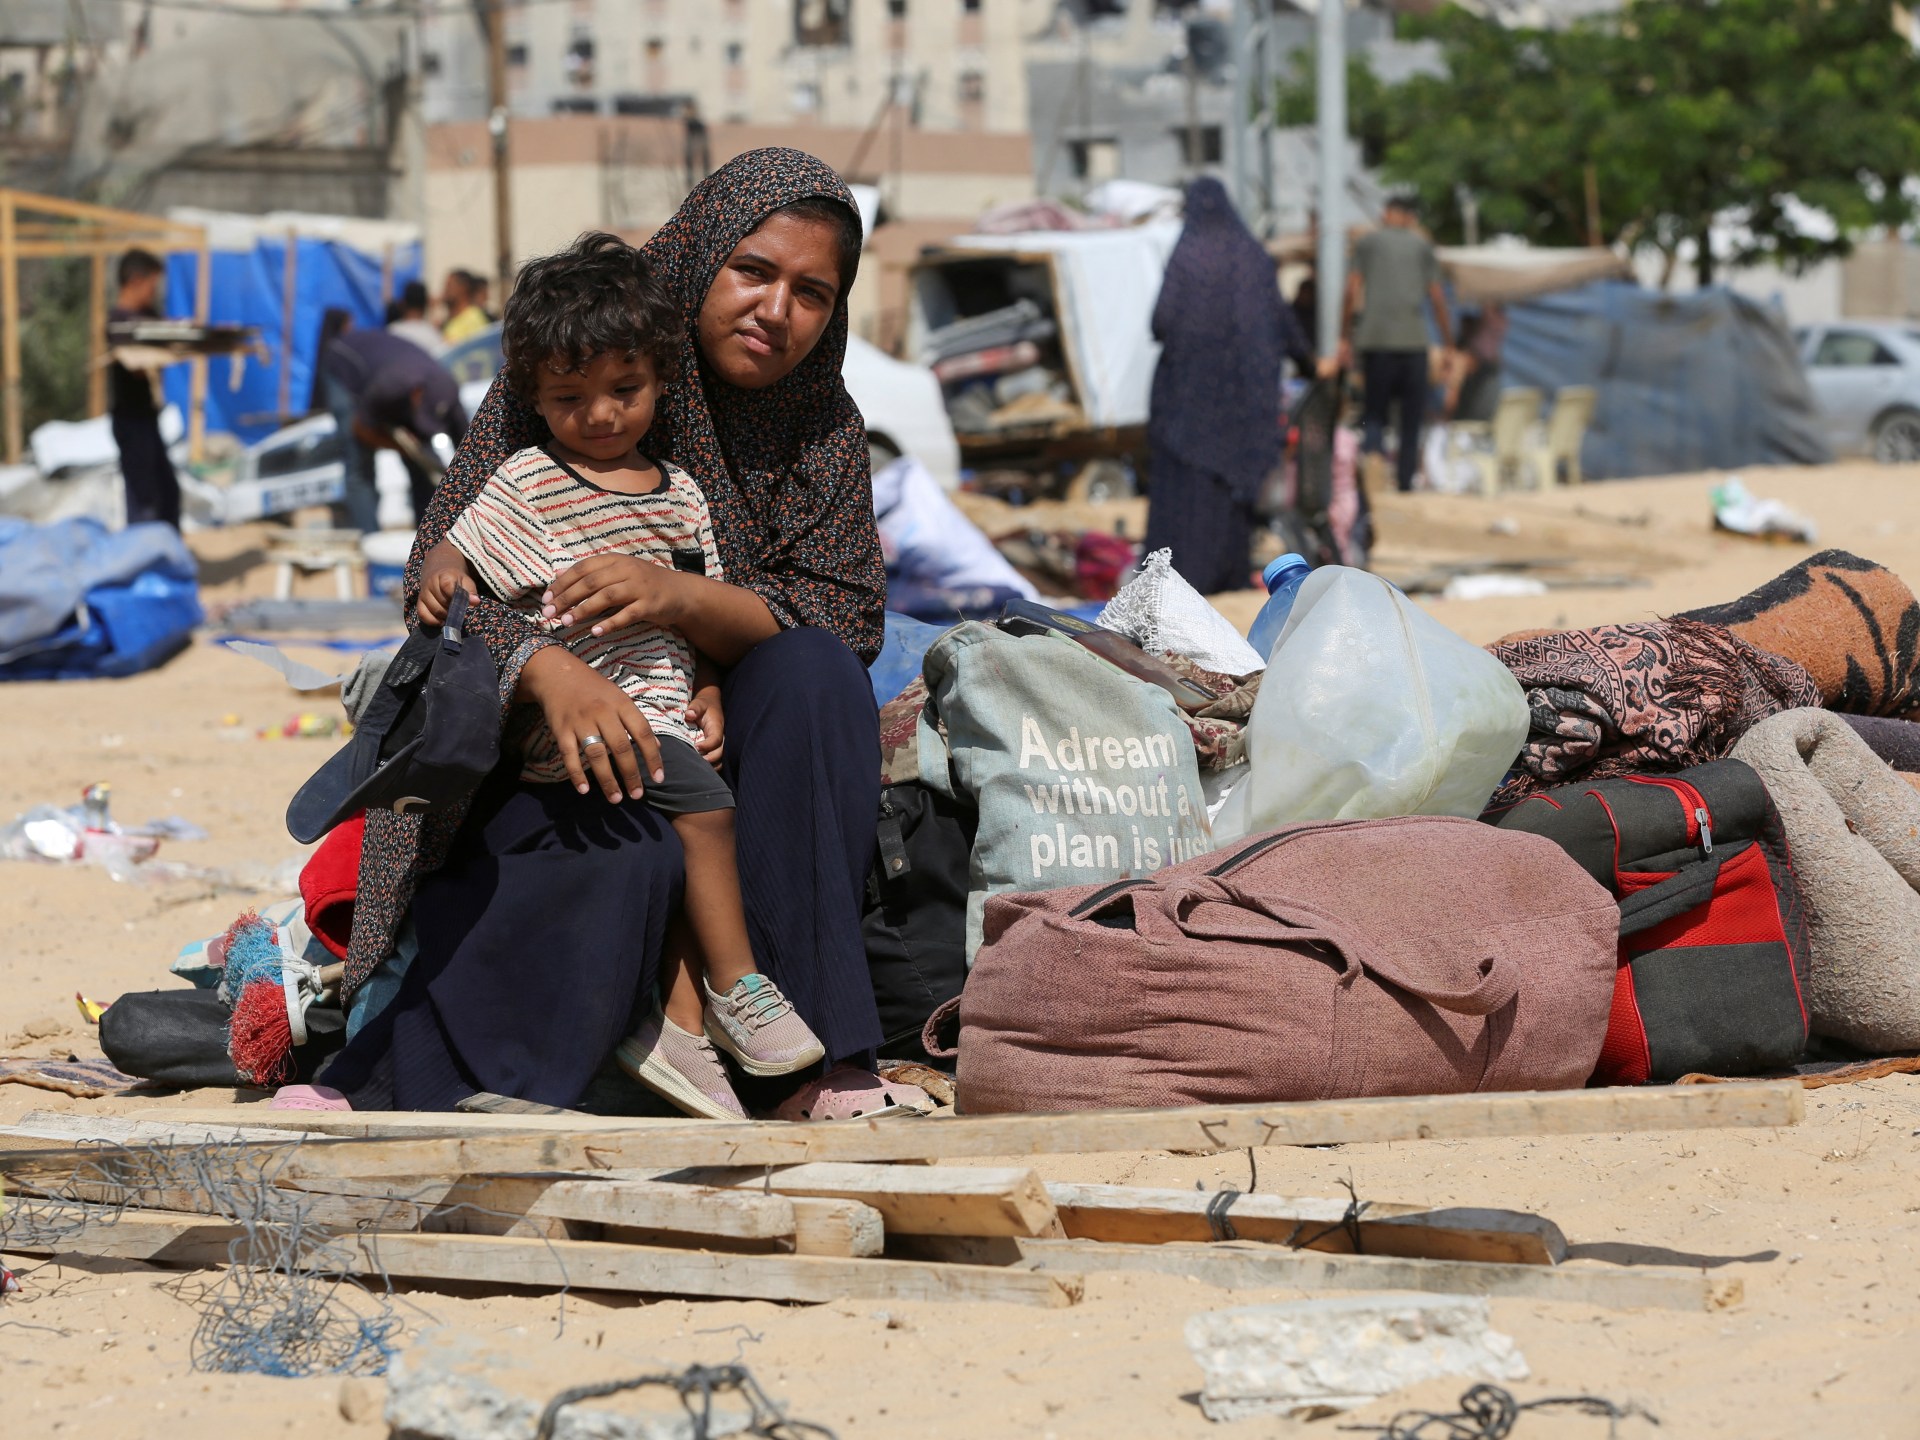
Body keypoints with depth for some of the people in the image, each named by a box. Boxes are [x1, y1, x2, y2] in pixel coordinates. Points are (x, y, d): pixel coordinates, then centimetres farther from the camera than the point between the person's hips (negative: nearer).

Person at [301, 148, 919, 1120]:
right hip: (538, 747, -4)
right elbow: (442, 572, -16)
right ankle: (384, 1083, -29)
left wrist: (681, 598, -30)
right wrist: (546, 666, -38)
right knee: (630, 851, -36)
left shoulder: (824, 430, 3)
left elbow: (843, 621, -10)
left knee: (815, 674, -27)